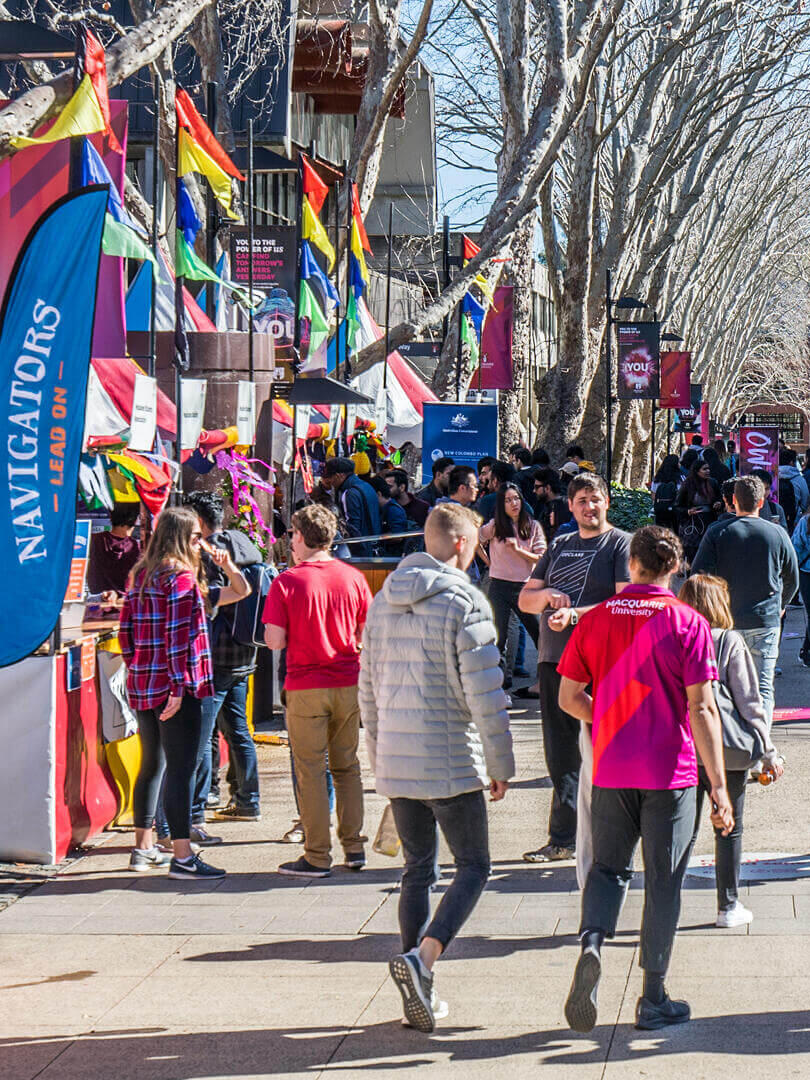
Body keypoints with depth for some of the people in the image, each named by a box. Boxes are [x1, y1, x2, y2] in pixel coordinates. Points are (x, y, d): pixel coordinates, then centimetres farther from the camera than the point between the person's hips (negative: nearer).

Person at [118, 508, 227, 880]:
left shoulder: (140, 574, 11)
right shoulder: (181, 576, -12)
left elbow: (125, 629, 13)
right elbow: (179, 636, -18)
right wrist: (179, 687, -19)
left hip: (141, 684, 8)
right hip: (175, 688, -8)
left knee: (152, 764, 18)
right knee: (181, 769, -6)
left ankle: (143, 848, 26)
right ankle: (182, 856, -7)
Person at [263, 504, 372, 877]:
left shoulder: (287, 582, -10)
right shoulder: (353, 578, 1)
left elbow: (274, 641, -12)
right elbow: (368, 633, 9)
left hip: (306, 687, -4)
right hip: (349, 683, 4)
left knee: (311, 769, 3)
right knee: (347, 766, 15)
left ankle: (317, 856, 4)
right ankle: (354, 847, 17)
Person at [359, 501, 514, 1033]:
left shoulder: (383, 601, 10)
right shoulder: (463, 602, -12)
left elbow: (369, 689, 16)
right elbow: (485, 695, -14)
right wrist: (501, 765, -5)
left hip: (395, 763, 6)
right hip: (450, 762, -6)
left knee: (417, 870, 14)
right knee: (474, 868, 4)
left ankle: (420, 995, 14)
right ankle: (420, 960, -16)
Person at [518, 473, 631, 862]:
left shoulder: (621, 544, 0)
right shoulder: (559, 546, 20)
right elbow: (524, 600, 19)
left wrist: (574, 615, -21)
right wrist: (546, 595, -4)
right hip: (554, 657, 6)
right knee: (559, 752, 9)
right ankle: (564, 839, 16)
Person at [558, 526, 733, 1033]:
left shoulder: (595, 620, 1)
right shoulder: (688, 624, -9)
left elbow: (569, 697, 5)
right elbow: (701, 708, -13)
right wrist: (719, 786, -10)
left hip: (611, 771, 2)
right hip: (671, 774, -2)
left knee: (609, 867, 17)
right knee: (663, 882, 8)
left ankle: (592, 941, -12)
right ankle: (654, 1000, 13)